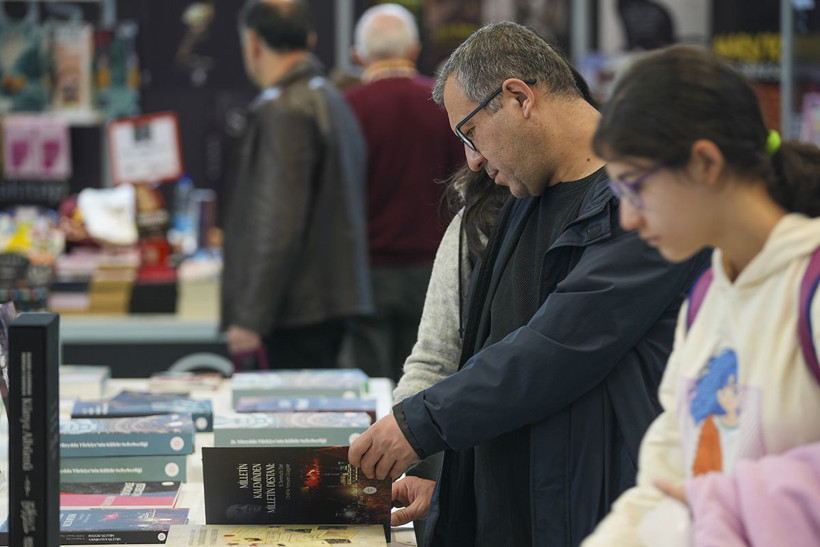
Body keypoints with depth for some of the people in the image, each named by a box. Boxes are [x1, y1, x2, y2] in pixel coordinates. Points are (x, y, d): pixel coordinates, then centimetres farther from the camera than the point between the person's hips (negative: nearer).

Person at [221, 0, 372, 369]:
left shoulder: (283, 111, -14)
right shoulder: (332, 100, 17)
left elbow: (279, 221, -21)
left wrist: (250, 319, -20)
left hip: (300, 309, -10)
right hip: (334, 298, 10)